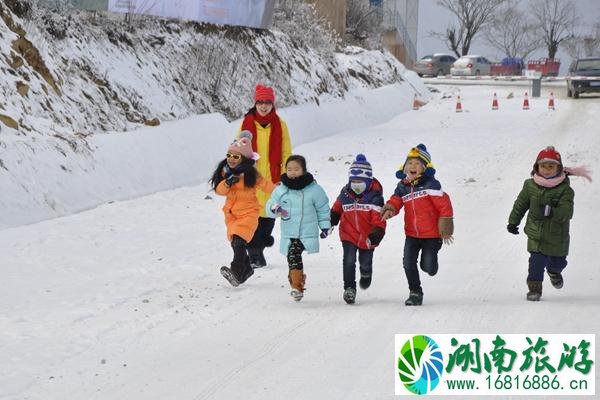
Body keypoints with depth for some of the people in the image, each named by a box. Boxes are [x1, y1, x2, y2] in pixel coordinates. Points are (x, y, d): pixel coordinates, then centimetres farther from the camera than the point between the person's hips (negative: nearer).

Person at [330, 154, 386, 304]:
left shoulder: (374, 196, -16)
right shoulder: (345, 194, -4)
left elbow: (379, 220, -18)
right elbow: (336, 210, 15)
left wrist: (376, 235, -30)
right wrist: (330, 224, 9)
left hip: (367, 238, -1)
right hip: (348, 235, 1)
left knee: (365, 264, 16)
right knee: (349, 261, -14)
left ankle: (366, 275, 51)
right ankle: (349, 288, -6)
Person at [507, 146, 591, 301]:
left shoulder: (565, 189, -15)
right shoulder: (530, 186, -5)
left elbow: (566, 213, -24)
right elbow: (520, 205, 9)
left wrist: (549, 211, -37)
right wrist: (513, 222, 15)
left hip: (557, 237, 0)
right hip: (536, 234, 0)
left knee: (558, 262, 17)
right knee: (537, 261, -12)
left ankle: (553, 271, 52)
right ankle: (534, 287, 4)